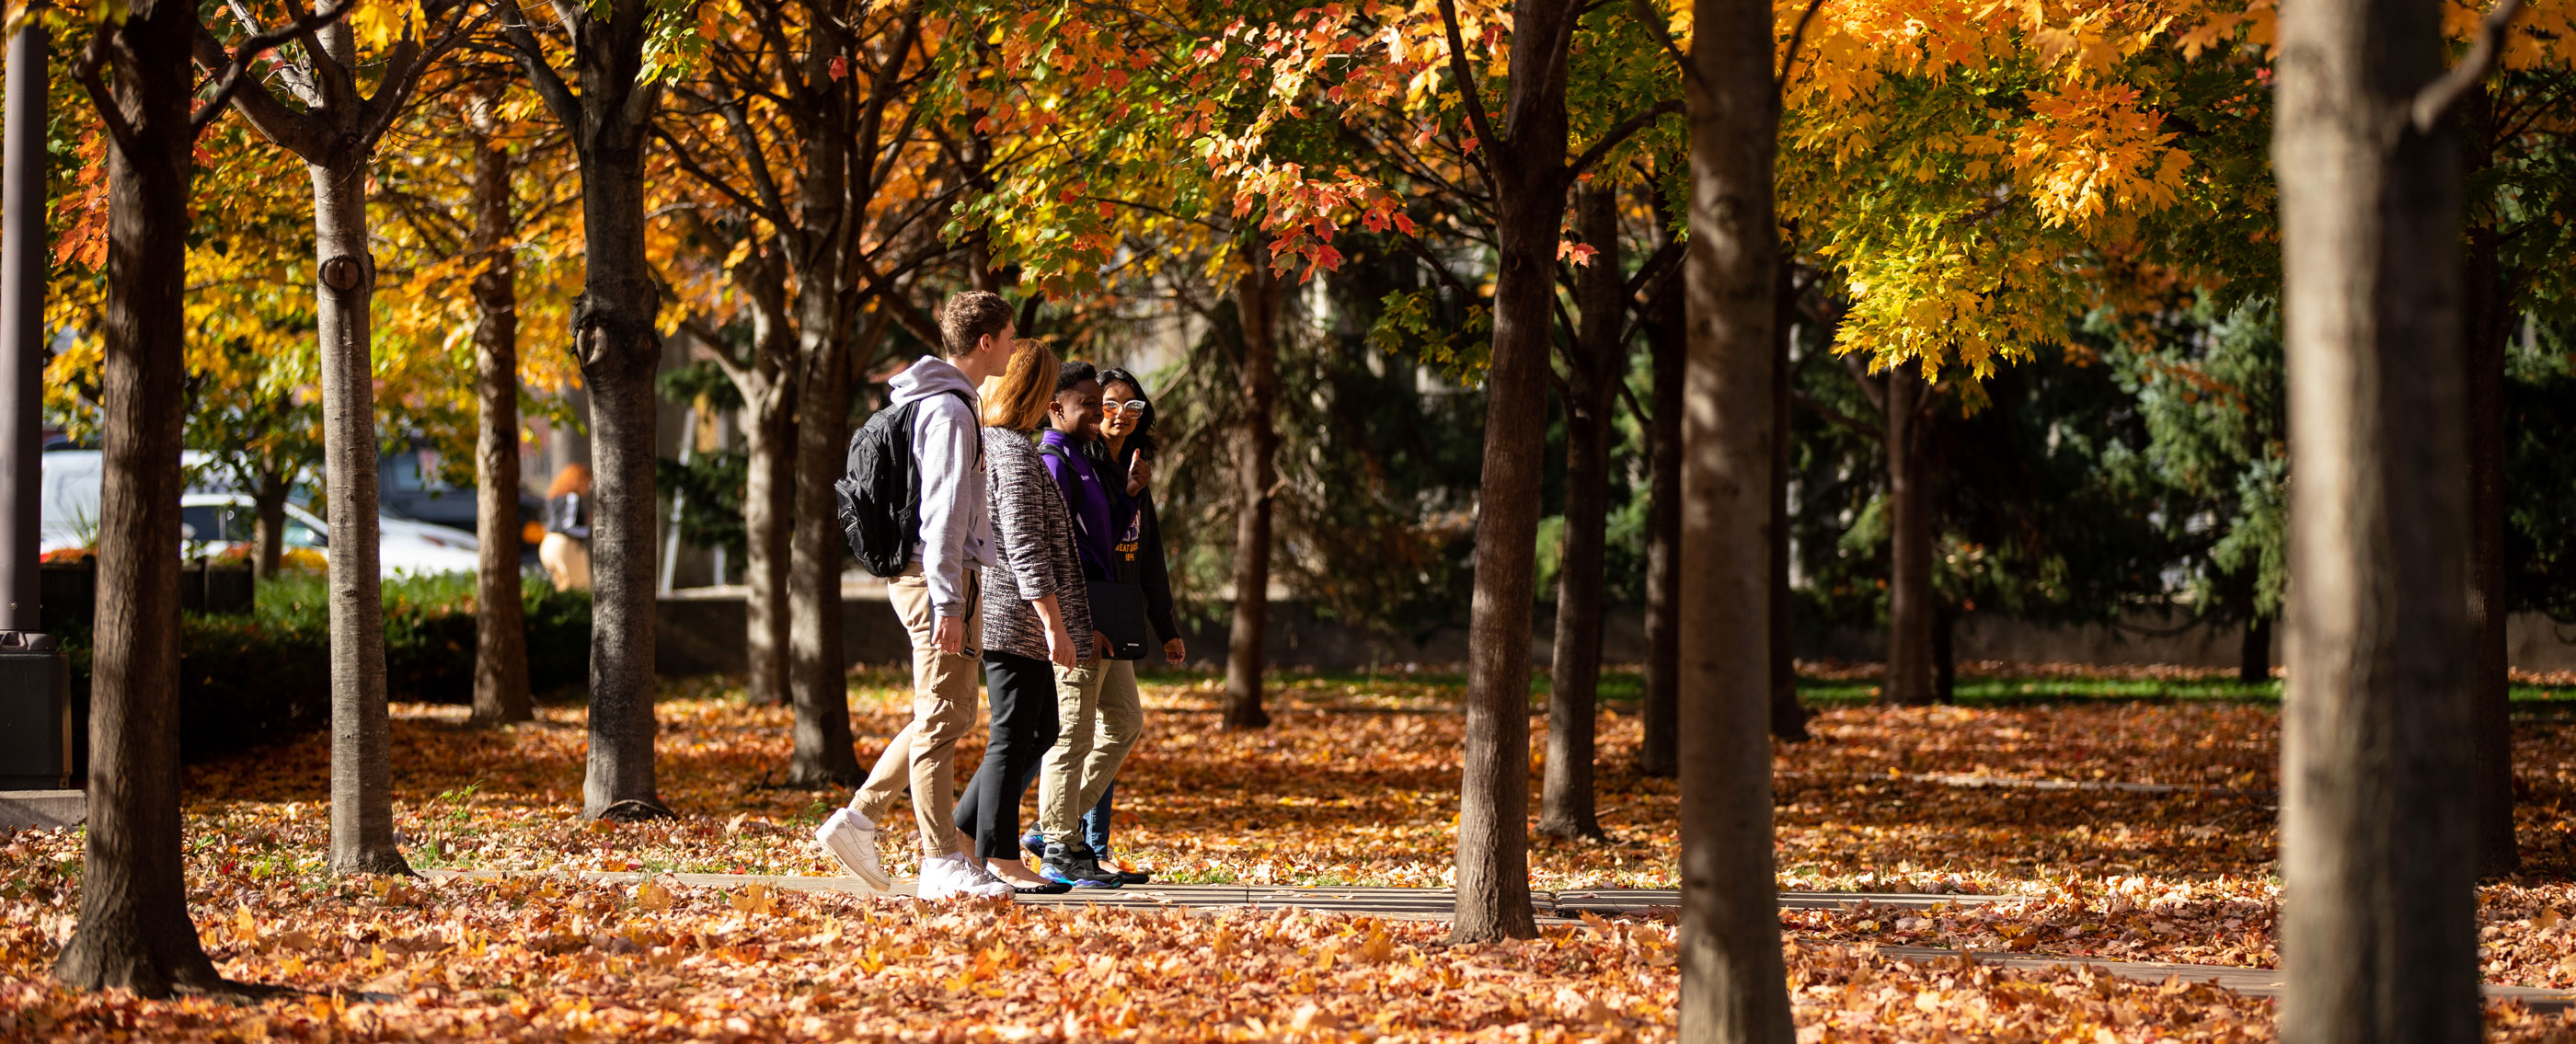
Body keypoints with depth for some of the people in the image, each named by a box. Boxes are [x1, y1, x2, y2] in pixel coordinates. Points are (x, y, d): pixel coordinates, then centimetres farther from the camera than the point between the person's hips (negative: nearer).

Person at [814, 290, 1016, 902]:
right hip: (940, 577, -10)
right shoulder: (949, 410, -13)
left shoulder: (953, 404, 19)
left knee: (945, 718, 14)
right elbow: (943, 512, -19)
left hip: (916, 575, 10)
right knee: (943, 719, -7)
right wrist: (948, 604, -22)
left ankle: (858, 821, 14)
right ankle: (943, 863, -5)